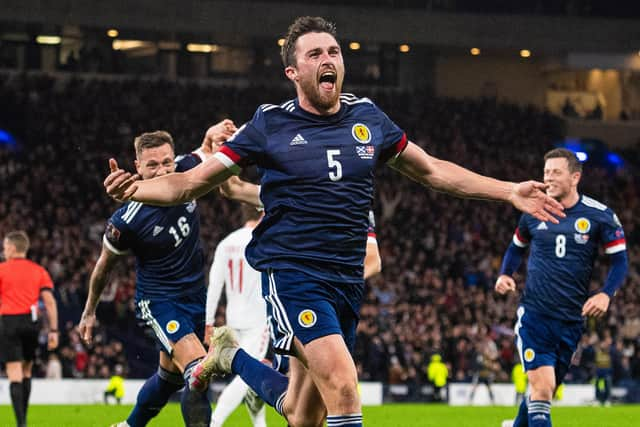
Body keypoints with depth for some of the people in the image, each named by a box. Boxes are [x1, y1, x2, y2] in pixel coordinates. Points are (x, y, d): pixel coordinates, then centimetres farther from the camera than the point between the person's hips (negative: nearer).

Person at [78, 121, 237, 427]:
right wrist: (89, 312, 8)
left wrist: (214, 135, -15)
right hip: (158, 301, -6)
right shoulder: (127, 221, -24)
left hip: (196, 295, 6)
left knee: (170, 377, 23)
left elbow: (207, 151, 11)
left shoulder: (186, 173, -13)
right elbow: (105, 265, -5)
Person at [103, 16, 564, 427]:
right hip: (293, 272, -5)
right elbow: (191, 183, -3)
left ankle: (233, 356, 39)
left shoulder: (368, 118, 6)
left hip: (347, 279, 5)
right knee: (343, 388, -25)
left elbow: (432, 171, 19)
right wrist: (136, 188, -22)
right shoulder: (270, 125, -5)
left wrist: (510, 191, 14)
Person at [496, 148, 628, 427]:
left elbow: (620, 260, 1)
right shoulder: (533, 212, 3)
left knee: (545, 389, 14)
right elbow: (516, 247, 20)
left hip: (572, 320, 1)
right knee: (542, 387, -17)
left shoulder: (600, 216, -3)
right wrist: (505, 275, 2)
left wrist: (606, 294, -16)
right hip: (534, 314, -1)